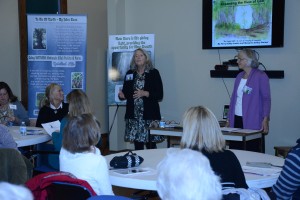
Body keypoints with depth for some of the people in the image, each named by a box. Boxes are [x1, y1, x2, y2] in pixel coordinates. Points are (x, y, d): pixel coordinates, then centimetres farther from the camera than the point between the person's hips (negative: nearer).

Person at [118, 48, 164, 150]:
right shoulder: (130, 73, 12)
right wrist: (122, 95, -7)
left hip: (149, 114, -3)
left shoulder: (154, 73, 0)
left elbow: (159, 95, -4)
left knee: (150, 143, -5)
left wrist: (144, 93, -16)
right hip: (134, 114, 3)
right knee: (137, 143, 4)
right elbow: (126, 92, 15)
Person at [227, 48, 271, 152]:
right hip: (237, 120, 6)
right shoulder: (239, 76, 15)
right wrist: (229, 119, 16)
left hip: (252, 122, -6)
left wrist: (266, 119, -16)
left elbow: (266, 99, -7)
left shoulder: (261, 76, -5)